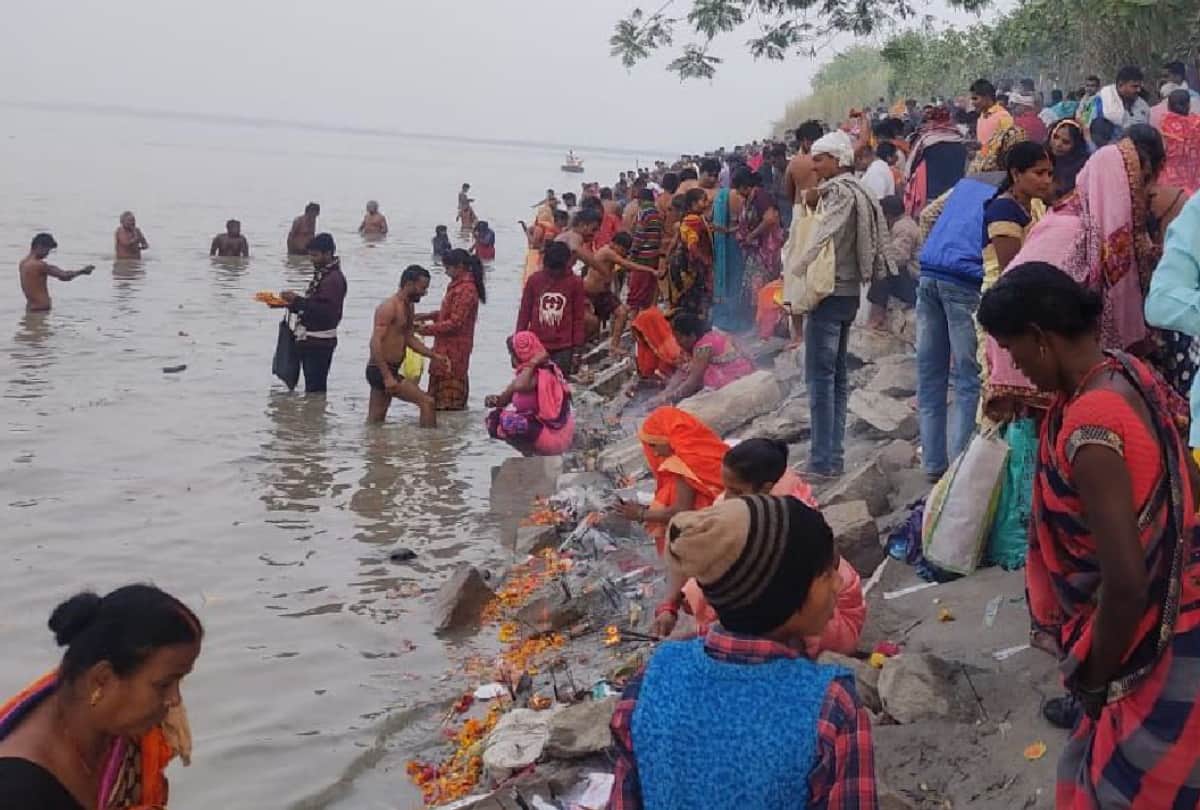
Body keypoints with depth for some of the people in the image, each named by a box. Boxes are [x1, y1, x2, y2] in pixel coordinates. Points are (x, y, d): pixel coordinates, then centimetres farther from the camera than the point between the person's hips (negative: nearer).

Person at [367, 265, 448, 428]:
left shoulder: (409, 307, 15)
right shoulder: (389, 307, -16)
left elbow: (409, 338, 25)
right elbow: (375, 343, -22)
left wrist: (434, 356, 14)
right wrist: (387, 376, -27)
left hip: (389, 371, 10)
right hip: (380, 371, -10)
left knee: (374, 422, 13)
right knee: (427, 402, -15)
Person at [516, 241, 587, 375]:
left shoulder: (575, 283, -1)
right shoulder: (534, 279, 1)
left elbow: (579, 318, 2)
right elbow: (524, 312, 7)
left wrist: (577, 350, 0)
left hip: (563, 349, -1)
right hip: (535, 345, 1)